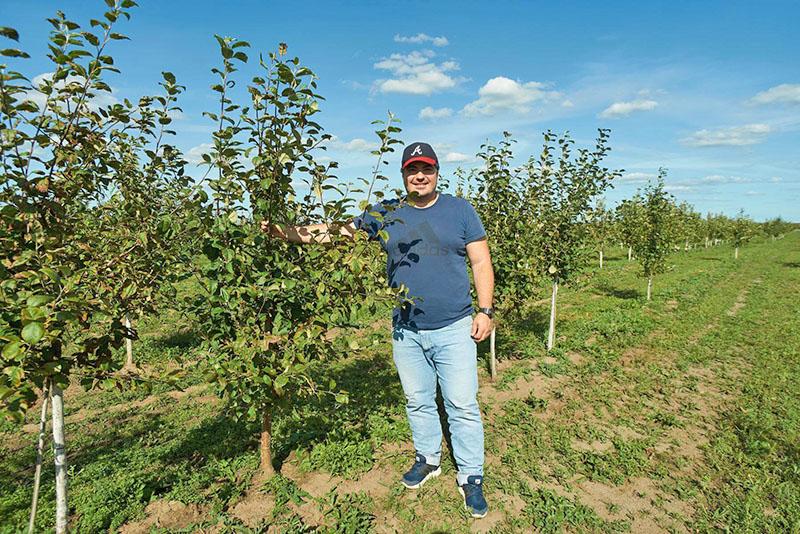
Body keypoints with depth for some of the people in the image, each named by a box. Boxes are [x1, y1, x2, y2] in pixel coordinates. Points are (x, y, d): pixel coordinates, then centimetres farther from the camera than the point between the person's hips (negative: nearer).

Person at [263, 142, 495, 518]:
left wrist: (485, 310, -6)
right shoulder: (385, 213, 4)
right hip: (406, 332, 2)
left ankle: (470, 477, 23)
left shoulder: (459, 209, 1)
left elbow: (481, 263, 1)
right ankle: (428, 459, 39)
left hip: (454, 329, -2)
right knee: (418, 402, 17)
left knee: (462, 405, 4)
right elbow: (335, 231, 0)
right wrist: (286, 233, -10)